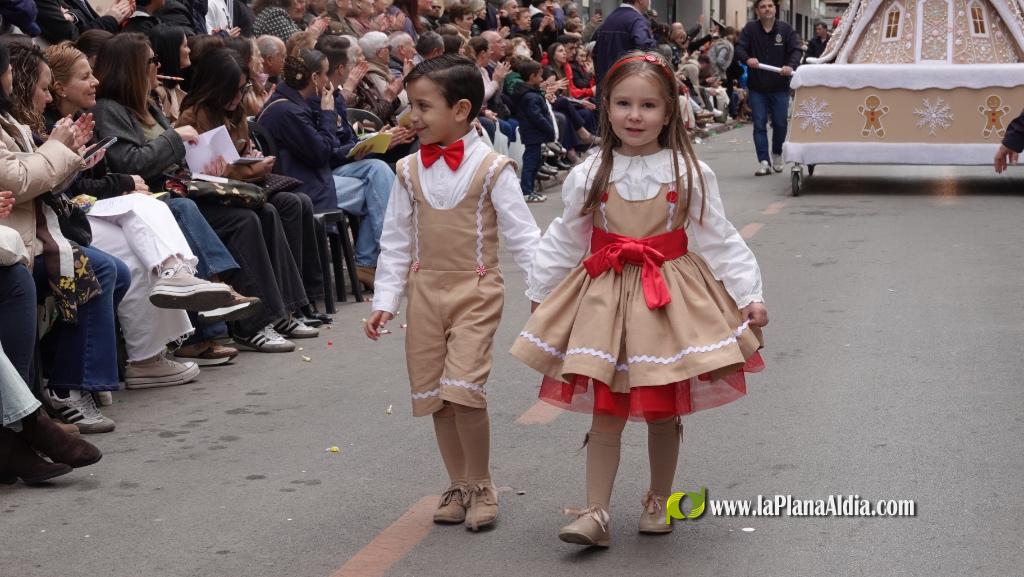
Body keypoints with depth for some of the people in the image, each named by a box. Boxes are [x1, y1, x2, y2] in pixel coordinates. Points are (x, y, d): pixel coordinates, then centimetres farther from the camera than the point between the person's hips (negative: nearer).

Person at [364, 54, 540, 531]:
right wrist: (384, 300, 4)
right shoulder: (410, 171, 5)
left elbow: (521, 233, -8)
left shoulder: (490, 168, -8)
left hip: (475, 290, -5)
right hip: (425, 291, 5)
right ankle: (459, 486, 24)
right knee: (434, 395, 8)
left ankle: (481, 486, 4)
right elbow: (396, 241, 8)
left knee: (463, 390, -15)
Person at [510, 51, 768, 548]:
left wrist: (749, 295, -4)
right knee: (605, 410, 2)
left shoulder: (689, 174, -5)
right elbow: (563, 242, 8)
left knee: (664, 409, 9)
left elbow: (720, 240, -1)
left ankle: (658, 502, 29)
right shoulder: (589, 175, -2)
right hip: (604, 297, 1)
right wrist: (539, 294, 11)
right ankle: (596, 514, 7)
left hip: (670, 296, 0)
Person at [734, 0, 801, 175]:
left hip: (780, 87, 0)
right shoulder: (750, 29, -1)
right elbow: (739, 48, -7)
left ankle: (777, 154, 32)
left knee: (780, 124, 8)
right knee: (760, 125, -1)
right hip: (757, 87, 0)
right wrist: (747, 59, -30)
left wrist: (791, 65, -28)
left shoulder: (785, 29, -1)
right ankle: (764, 161, 1)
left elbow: (796, 50, -7)